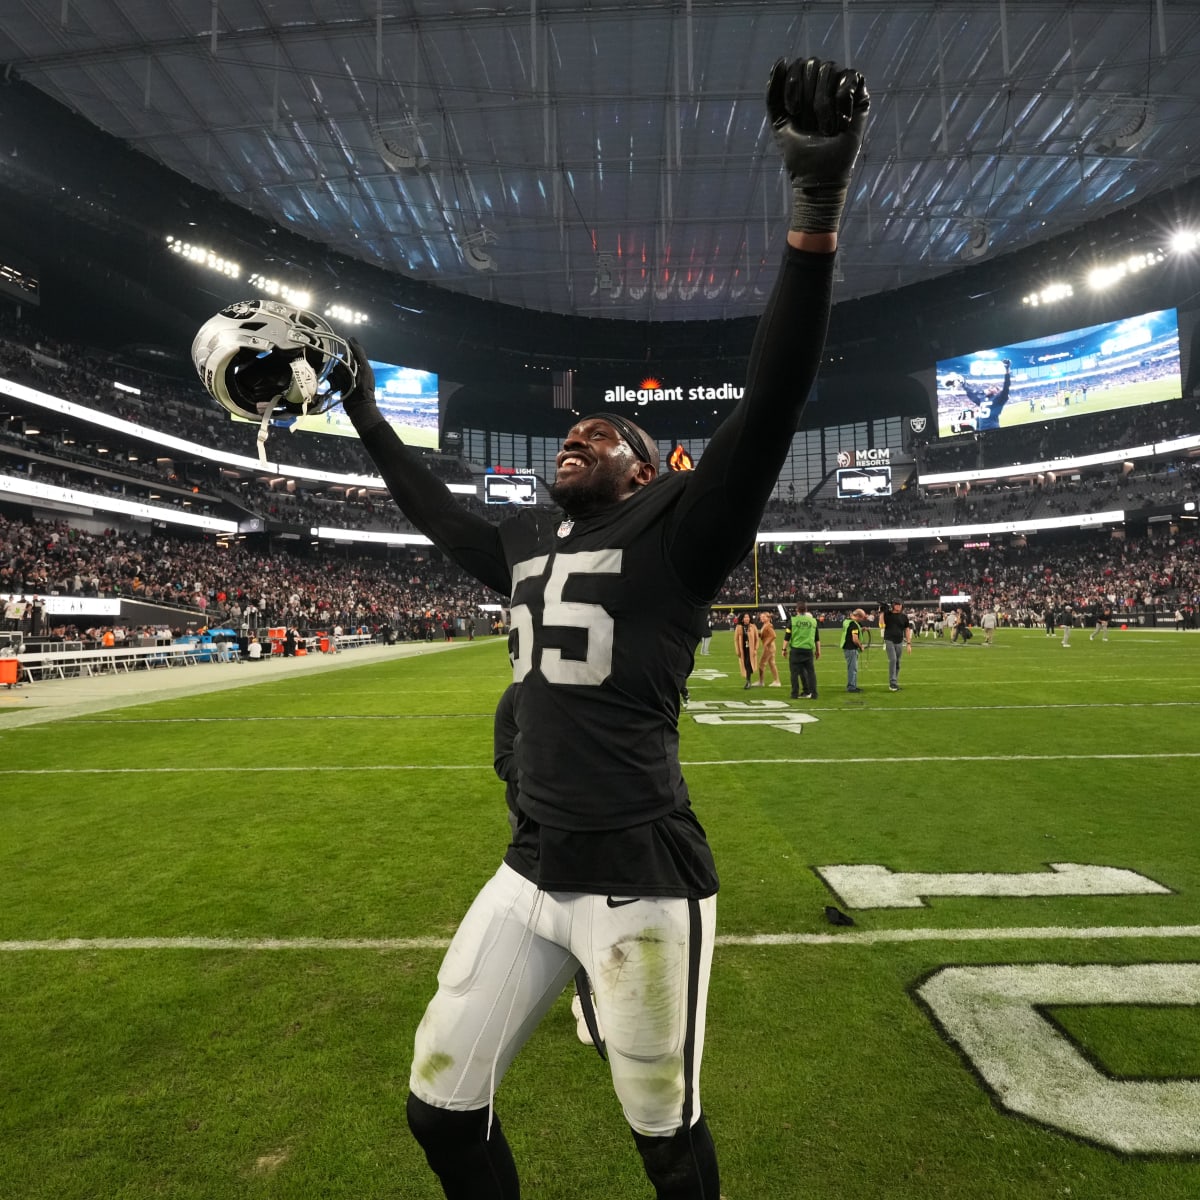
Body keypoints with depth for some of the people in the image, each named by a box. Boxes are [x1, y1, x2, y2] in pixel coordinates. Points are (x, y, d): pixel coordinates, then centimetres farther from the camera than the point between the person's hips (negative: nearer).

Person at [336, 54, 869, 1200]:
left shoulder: (673, 530, -7)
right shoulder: (523, 543, 11)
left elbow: (769, 405, -18)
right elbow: (436, 510, 27)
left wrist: (816, 213, -26)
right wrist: (365, 415, 37)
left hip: (642, 880, -6)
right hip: (529, 874, 6)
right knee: (440, 1107, 16)